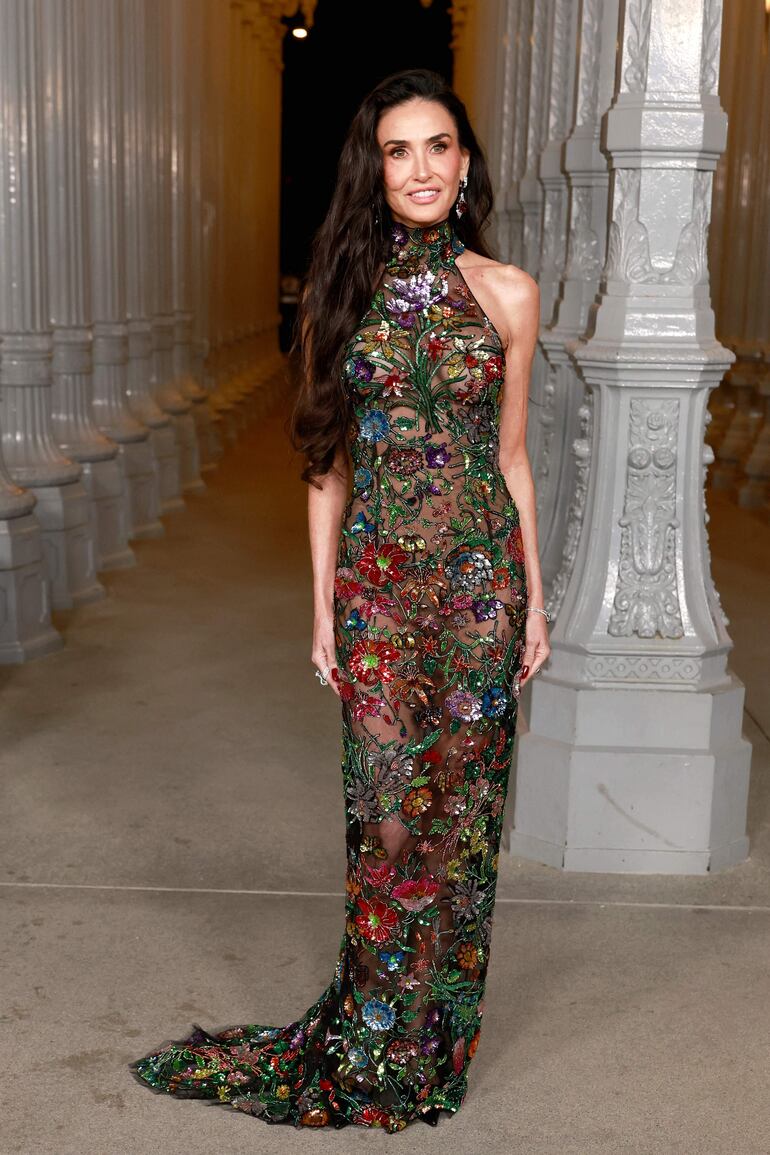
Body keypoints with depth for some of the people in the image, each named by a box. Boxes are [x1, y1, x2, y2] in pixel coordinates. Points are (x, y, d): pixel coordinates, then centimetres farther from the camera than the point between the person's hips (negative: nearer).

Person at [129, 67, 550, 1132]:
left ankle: (432, 1033, 25)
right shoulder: (342, 291, 3)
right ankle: (381, 1046, 19)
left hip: (481, 575, 1)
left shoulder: (506, 295, 3)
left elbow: (513, 459, 7)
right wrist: (323, 605, 3)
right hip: (378, 577, 0)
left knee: (462, 802, 7)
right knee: (391, 804, 1)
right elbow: (328, 462, 5)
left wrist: (535, 600, 6)